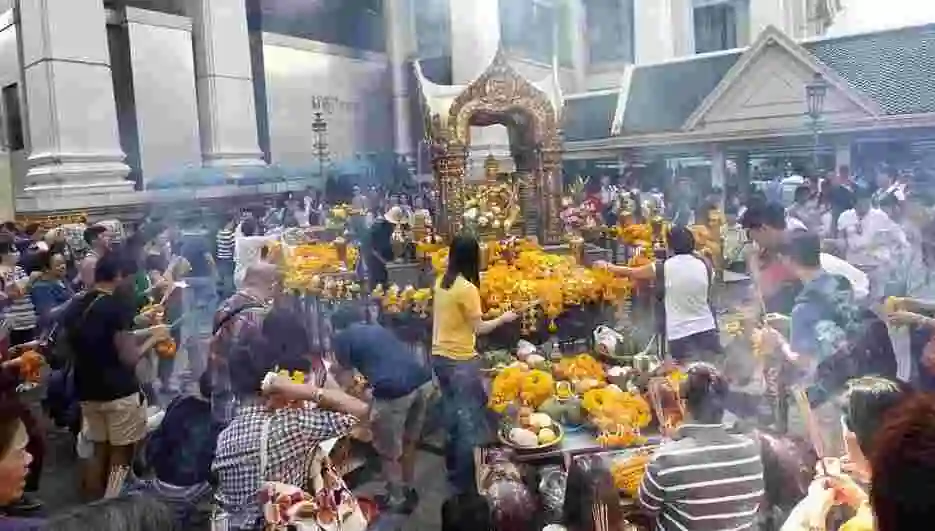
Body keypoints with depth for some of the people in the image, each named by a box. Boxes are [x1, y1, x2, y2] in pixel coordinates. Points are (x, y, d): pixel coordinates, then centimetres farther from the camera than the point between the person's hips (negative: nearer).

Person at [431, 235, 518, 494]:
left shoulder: (441, 283, 4)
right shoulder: (467, 288, -19)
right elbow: (479, 328, -13)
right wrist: (504, 318, -1)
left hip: (440, 357, 8)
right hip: (461, 361, -8)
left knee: (452, 415, 21)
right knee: (470, 419, 5)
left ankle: (453, 471, 35)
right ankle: (465, 480, 14)